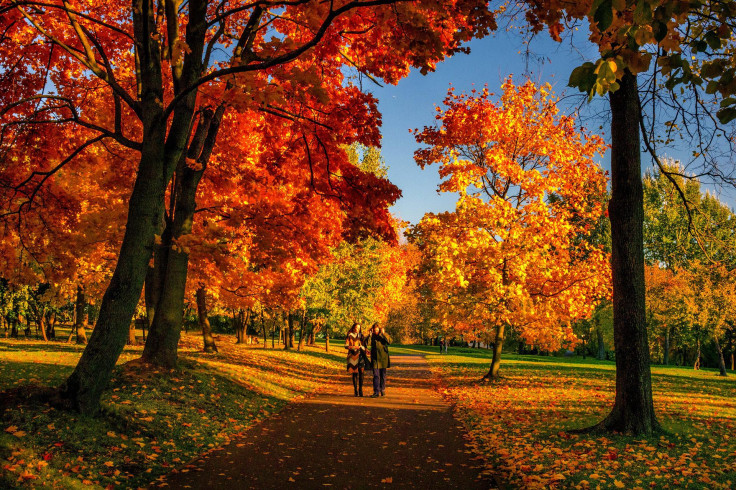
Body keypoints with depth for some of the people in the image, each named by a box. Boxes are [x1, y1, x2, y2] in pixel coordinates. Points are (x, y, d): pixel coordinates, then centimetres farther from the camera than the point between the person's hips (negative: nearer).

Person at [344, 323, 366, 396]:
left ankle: (360, 390, -1)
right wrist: (354, 347, -15)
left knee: (361, 373, -6)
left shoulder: (361, 335, 13)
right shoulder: (349, 336, 4)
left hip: (360, 356, 2)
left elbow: (364, 346, 18)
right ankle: (356, 391, 4)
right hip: (353, 356, -2)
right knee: (355, 374, -1)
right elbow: (346, 346, -2)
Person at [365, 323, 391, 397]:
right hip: (375, 358, 0)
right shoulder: (372, 336, 4)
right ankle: (376, 392, -3)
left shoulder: (384, 335, 2)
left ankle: (382, 390, 24)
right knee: (376, 375, -4)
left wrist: (383, 333, -22)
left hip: (383, 358, 0)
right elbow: (367, 343, -11)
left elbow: (390, 341, -15)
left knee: (383, 375, 9)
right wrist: (370, 334, -17)